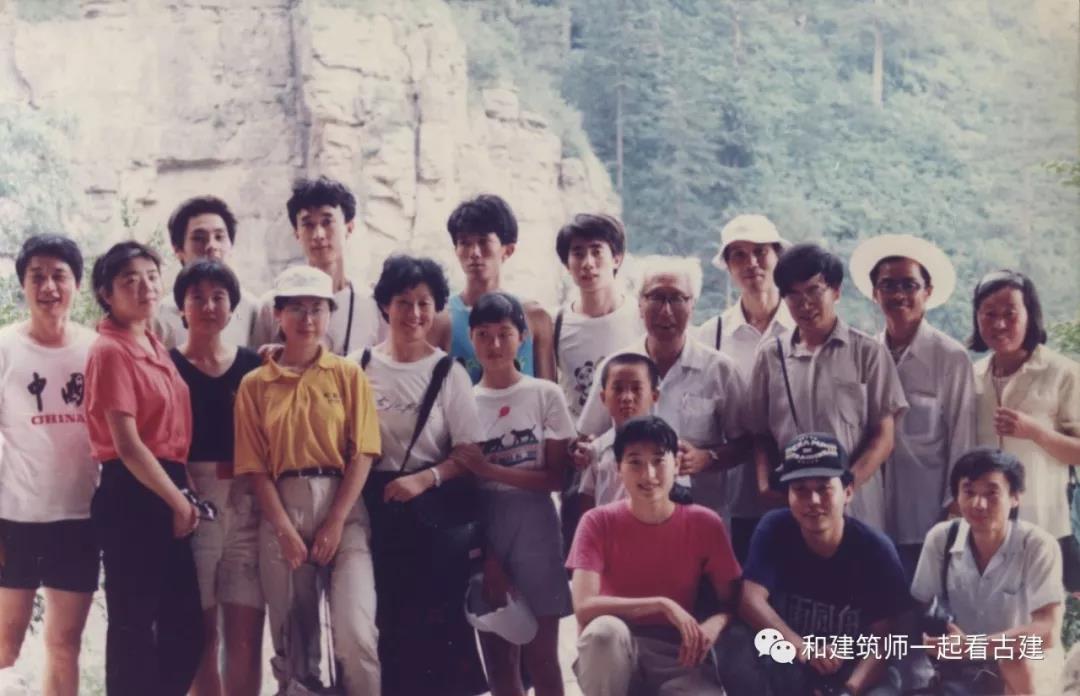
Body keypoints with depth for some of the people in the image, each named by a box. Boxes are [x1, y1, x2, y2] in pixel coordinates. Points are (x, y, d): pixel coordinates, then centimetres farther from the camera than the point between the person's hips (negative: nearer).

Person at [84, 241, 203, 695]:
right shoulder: (111, 351, -13)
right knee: (134, 625, -1)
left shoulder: (155, 346, 13)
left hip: (166, 491, 9)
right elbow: (126, 444, -17)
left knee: (185, 625, 12)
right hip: (132, 496, -9)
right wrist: (180, 501, -11)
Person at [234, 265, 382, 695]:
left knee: (355, 629, -14)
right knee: (291, 631, 6)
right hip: (281, 511, 1)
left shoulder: (349, 375, 5)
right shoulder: (255, 384, 7)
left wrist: (335, 524, -9)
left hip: (342, 507, -1)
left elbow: (362, 454, -1)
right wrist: (285, 529, -8)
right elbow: (255, 465, 2)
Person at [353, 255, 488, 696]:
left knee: (437, 616, -2)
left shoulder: (449, 373, 0)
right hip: (378, 507, 2)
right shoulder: (359, 367, 4)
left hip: (436, 509, -2)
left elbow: (470, 453, -2)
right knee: (387, 613, 6)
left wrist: (424, 479, -16)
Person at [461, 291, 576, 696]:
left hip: (534, 526, -2)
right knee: (498, 655, 7)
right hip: (482, 528, 2)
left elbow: (556, 477, -4)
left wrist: (490, 470, -15)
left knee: (541, 654, 1)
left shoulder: (546, 395, -1)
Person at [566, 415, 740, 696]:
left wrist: (716, 622, -22)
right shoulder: (598, 522, -8)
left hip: (678, 657, 1)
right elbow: (584, 607, -19)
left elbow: (734, 602, 2)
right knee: (605, 629, -37)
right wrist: (662, 605, -26)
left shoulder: (704, 524, -3)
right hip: (612, 656, -1)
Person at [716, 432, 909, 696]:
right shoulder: (774, 529, -10)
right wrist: (801, 648, -38)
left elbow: (882, 640, -15)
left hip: (852, 671, -1)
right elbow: (751, 600, -23)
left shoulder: (876, 549, -13)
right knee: (735, 643, -29)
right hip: (787, 667, 1)